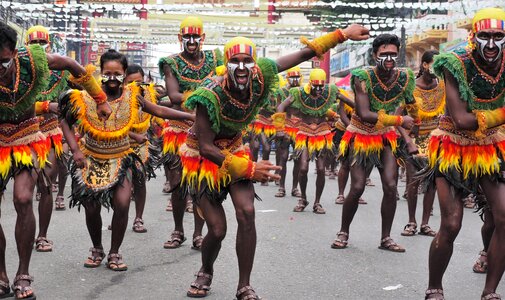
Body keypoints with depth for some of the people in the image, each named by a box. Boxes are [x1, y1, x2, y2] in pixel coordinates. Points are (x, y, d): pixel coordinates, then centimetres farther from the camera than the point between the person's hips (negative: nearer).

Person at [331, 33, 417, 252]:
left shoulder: (405, 78, -9)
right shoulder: (363, 77, -22)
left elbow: (411, 108, 9)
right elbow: (364, 115, -29)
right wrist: (399, 121, -27)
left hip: (386, 138, 3)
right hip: (361, 137, -3)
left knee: (391, 186, -7)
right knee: (357, 188, -6)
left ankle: (386, 238, 7)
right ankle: (343, 232, 15)